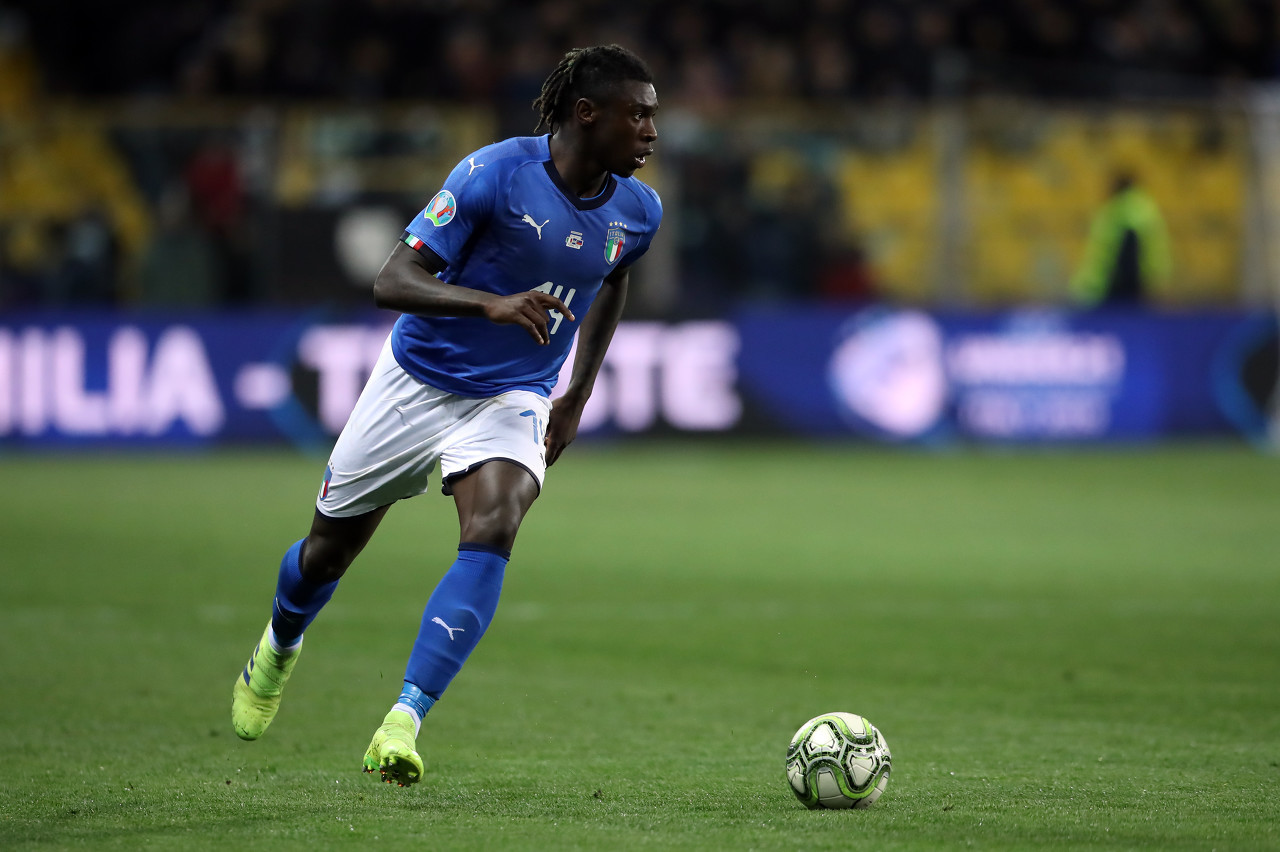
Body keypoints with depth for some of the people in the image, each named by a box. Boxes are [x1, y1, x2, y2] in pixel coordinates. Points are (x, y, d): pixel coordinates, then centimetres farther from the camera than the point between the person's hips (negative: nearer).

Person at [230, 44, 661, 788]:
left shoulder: (638, 211, -5)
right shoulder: (494, 174, -22)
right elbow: (392, 282, -25)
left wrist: (577, 400, 17)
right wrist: (492, 303, -41)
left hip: (512, 401, 2)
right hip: (419, 382, -2)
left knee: (492, 531, -28)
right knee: (330, 549, 12)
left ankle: (404, 722, -31)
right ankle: (279, 647, 48)